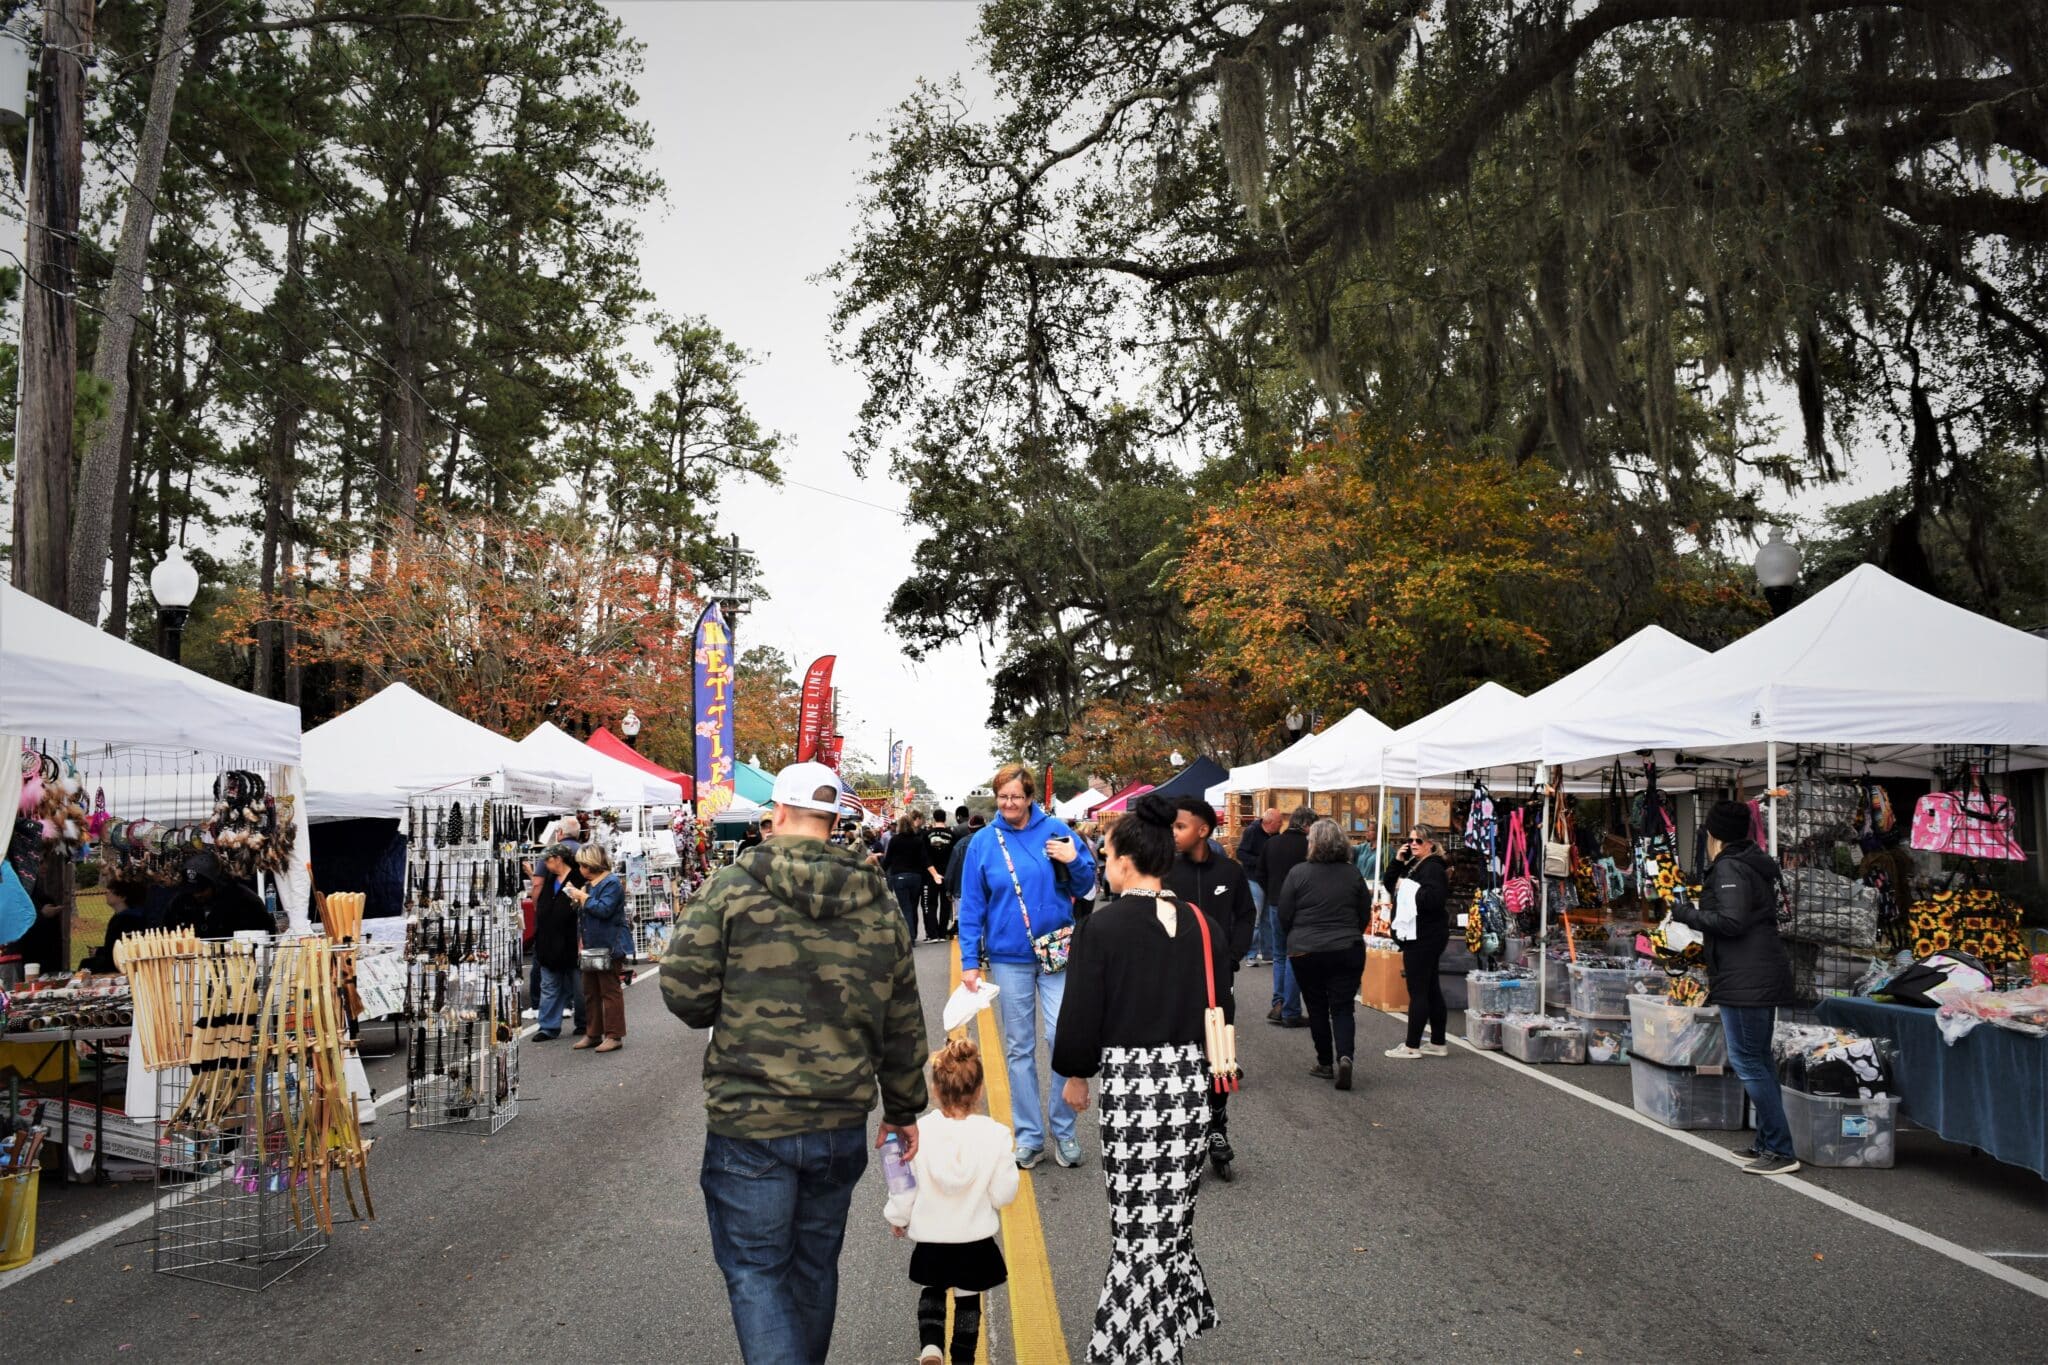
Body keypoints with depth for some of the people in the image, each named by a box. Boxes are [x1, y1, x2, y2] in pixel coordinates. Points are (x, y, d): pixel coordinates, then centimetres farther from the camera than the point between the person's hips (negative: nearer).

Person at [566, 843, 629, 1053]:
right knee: (590, 991, 13)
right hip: (591, 946, 9)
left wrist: (583, 898, -15)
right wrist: (577, 900, 6)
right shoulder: (589, 883, 15)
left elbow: (604, 909, -24)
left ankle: (614, 1036, 2)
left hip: (608, 947, -9)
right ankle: (593, 1034, 22)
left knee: (610, 990, -3)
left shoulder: (611, 882, -13)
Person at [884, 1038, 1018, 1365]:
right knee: (968, 1300, 19)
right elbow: (1003, 1195, -11)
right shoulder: (995, 1135, -18)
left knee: (932, 1292, 24)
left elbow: (905, 1188, -6)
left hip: (930, 1238, 1)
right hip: (975, 1240, -1)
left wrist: (898, 1218, 13)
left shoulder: (918, 1133, -17)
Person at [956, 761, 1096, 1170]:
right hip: (1009, 958, 1)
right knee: (1019, 1048, 9)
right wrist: (969, 962, -2)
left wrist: (1074, 860, -15)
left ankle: (1064, 1130, 11)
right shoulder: (983, 842, 0)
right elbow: (971, 906, 2)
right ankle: (1029, 1135, 19)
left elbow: (1086, 884, 6)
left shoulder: (1054, 830, -2)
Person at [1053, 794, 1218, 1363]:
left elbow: (1082, 1011, -8)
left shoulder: (1103, 926, -11)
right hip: (1191, 1081, 5)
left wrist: (1076, 1075, 8)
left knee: (1138, 1227, 4)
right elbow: (1217, 999, 9)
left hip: (1131, 1082, -4)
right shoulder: (1197, 922, 2)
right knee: (1173, 1217, 16)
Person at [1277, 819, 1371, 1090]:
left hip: (1306, 951, -2)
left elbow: (1284, 915, -4)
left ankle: (1325, 1063, 18)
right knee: (1343, 1007, 6)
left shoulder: (1298, 873, -10)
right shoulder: (1353, 874, 0)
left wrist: (1293, 940, 14)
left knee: (1317, 1008, 12)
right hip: (1348, 950, 2)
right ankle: (1344, 1056, -15)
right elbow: (1365, 915, 8)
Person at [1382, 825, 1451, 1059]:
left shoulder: (1433, 868, -15)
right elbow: (1391, 885, 17)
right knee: (1431, 990, 14)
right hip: (1417, 936, 11)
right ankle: (1438, 1043, 22)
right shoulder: (1414, 864, 16)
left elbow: (1434, 899, -28)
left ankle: (1412, 1046, -1)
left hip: (1424, 937, -11)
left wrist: (1407, 887, -18)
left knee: (1418, 991, -5)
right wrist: (1397, 861, 4)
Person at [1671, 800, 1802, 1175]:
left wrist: (1688, 914, -9)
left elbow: (1731, 921, -22)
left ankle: (1780, 1150, -7)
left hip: (1745, 981, -11)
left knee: (1746, 1061, -8)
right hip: (1765, 976, 11)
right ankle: (1768, 1143, 21)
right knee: (1759, 1059, 15)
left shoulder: (1728, 868, -13)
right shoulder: (1755, 865, 18)